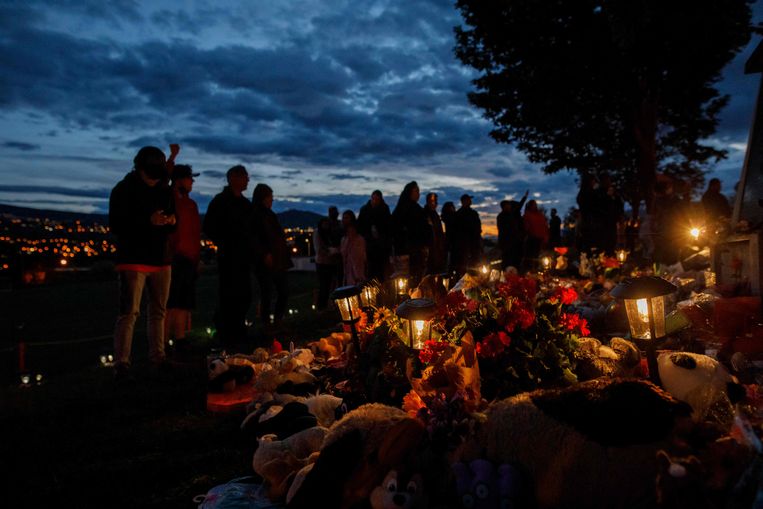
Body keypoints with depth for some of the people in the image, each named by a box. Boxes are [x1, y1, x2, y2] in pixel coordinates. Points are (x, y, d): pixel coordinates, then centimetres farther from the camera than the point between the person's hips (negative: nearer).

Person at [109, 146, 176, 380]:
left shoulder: (164, 190, 11)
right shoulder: (123, 190, -5)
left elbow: (172, 226, 19)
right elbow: (115, 224, -12)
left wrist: (172, 220, -6)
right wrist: (148, 221, -24)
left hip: (160, 259, 6)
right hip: (133, 259, -6)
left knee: (159, 311, 11)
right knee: (129, 312, -10)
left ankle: (157, 356, 22)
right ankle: (121, 362, -7)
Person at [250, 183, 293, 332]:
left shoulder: (270, 215, 18)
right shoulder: (254, 215, -5)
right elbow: (254, 239, -14)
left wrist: (284, 258, 13)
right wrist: (264, 254, -22)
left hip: (278, 261, 8)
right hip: (265, 262, -8)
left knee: (284, 291, 7)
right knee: (267, 293, -3)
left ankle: (277, 322, 18)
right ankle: (266, 325, 7)